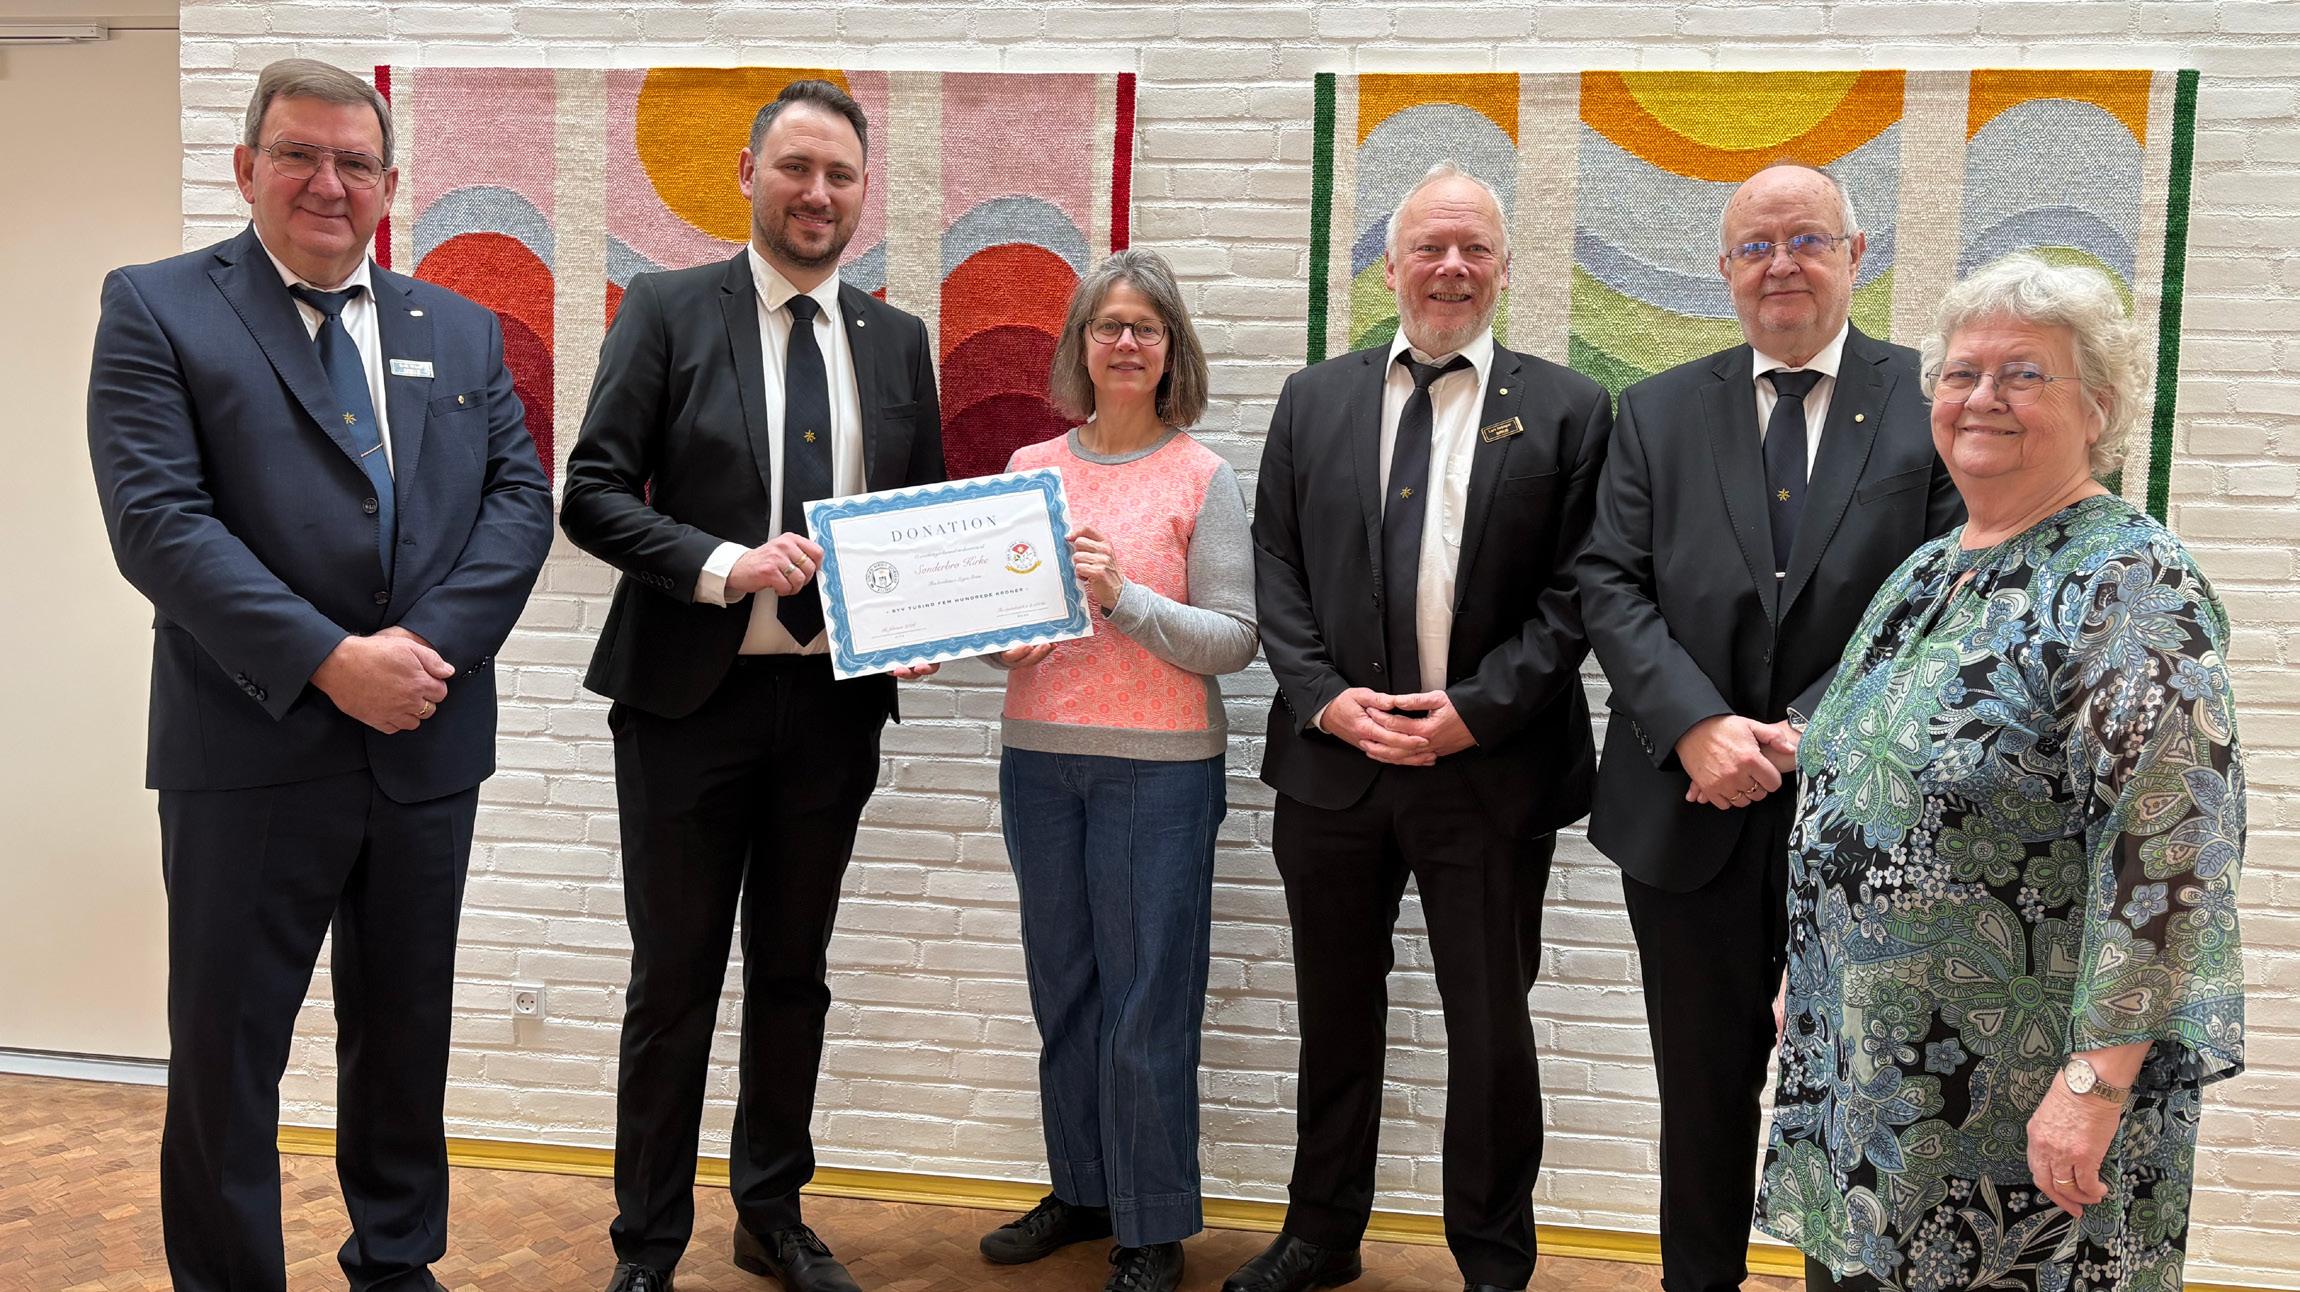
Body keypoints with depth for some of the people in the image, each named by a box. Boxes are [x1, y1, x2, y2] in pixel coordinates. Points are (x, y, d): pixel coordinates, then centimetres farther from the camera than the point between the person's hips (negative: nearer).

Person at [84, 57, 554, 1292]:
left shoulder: (460, 331, 11)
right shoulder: (156, 309, -1)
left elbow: (520, 497, 3)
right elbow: (158, 520, -12)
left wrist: (430, 643, -12)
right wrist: (330, 662, -19)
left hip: (427, 745, 4)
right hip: (252, 751, -4)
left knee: (405, 1037, 17)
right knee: (225, 1051, 6)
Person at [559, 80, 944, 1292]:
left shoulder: (896, 341, 8)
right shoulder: (666, 310, -2)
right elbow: (591, 495, -8)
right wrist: (722, 566, -22)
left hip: (834, 703, 4)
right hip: (690, 696, -3)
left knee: (793, 973, 16)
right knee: (674, 982, 6)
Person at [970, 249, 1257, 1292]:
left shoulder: (1203, 478, -2)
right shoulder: (1031, 468, 9)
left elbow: (1233, 642, -7)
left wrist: (1121, 598, -18)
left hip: (1158, 769, -4)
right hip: (1038, 759, 4)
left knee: (1147, 1004, 1)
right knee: (1062, 991, 14)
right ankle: (1080, 1189, 30)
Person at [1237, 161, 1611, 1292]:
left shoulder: (1566, 411, 1)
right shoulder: (1312, 401, 8)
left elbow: (1575, 592, -5)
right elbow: (1277, 571, 5)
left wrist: (1476, 710, -14)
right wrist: (1325, 697, -9)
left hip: (1492, 767, -2)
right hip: (1332, 759, 3)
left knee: (1491, 1027, 9)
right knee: (1335, 1016, 16)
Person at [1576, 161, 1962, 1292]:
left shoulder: (1931, 404, 0)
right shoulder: (1658, 411, 6)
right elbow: (1612, 586, -3)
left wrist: (1809, 730, -17)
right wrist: (1699, 726, -17)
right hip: (1691, 811, 2)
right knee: (1705, 1086, 15)